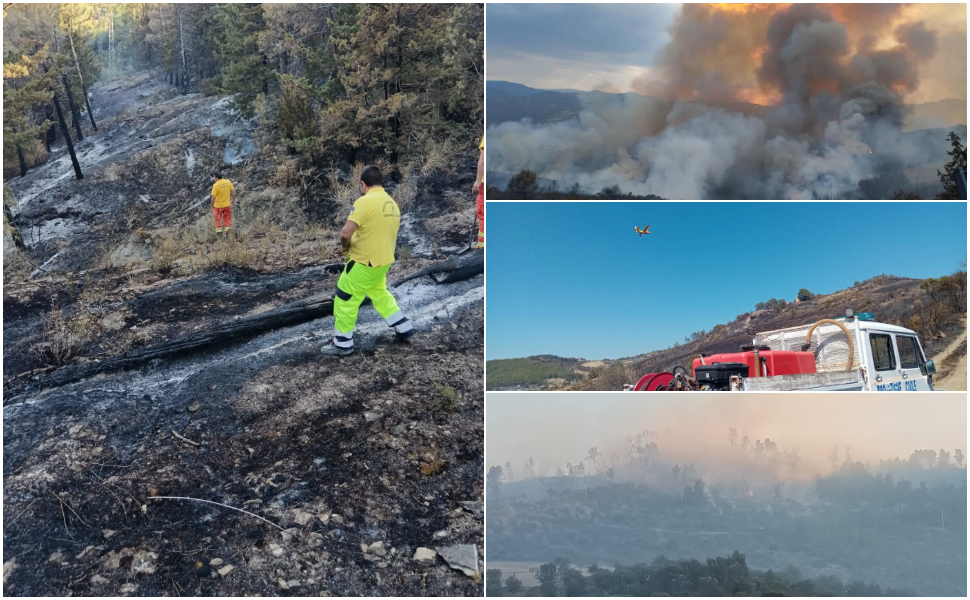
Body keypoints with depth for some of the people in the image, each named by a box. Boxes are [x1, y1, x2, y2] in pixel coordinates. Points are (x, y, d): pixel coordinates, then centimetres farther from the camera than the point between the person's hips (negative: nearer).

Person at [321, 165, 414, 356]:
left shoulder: (364, 202, -20)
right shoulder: (392, 204, 6)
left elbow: (345, 234, -26)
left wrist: (345, 246, -4)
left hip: (364, 263, -8)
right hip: (383, 261, 8)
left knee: (345, 300, 7)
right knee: (380, 294, 29)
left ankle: (342, 344, 16)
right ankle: (404, 329, 32)